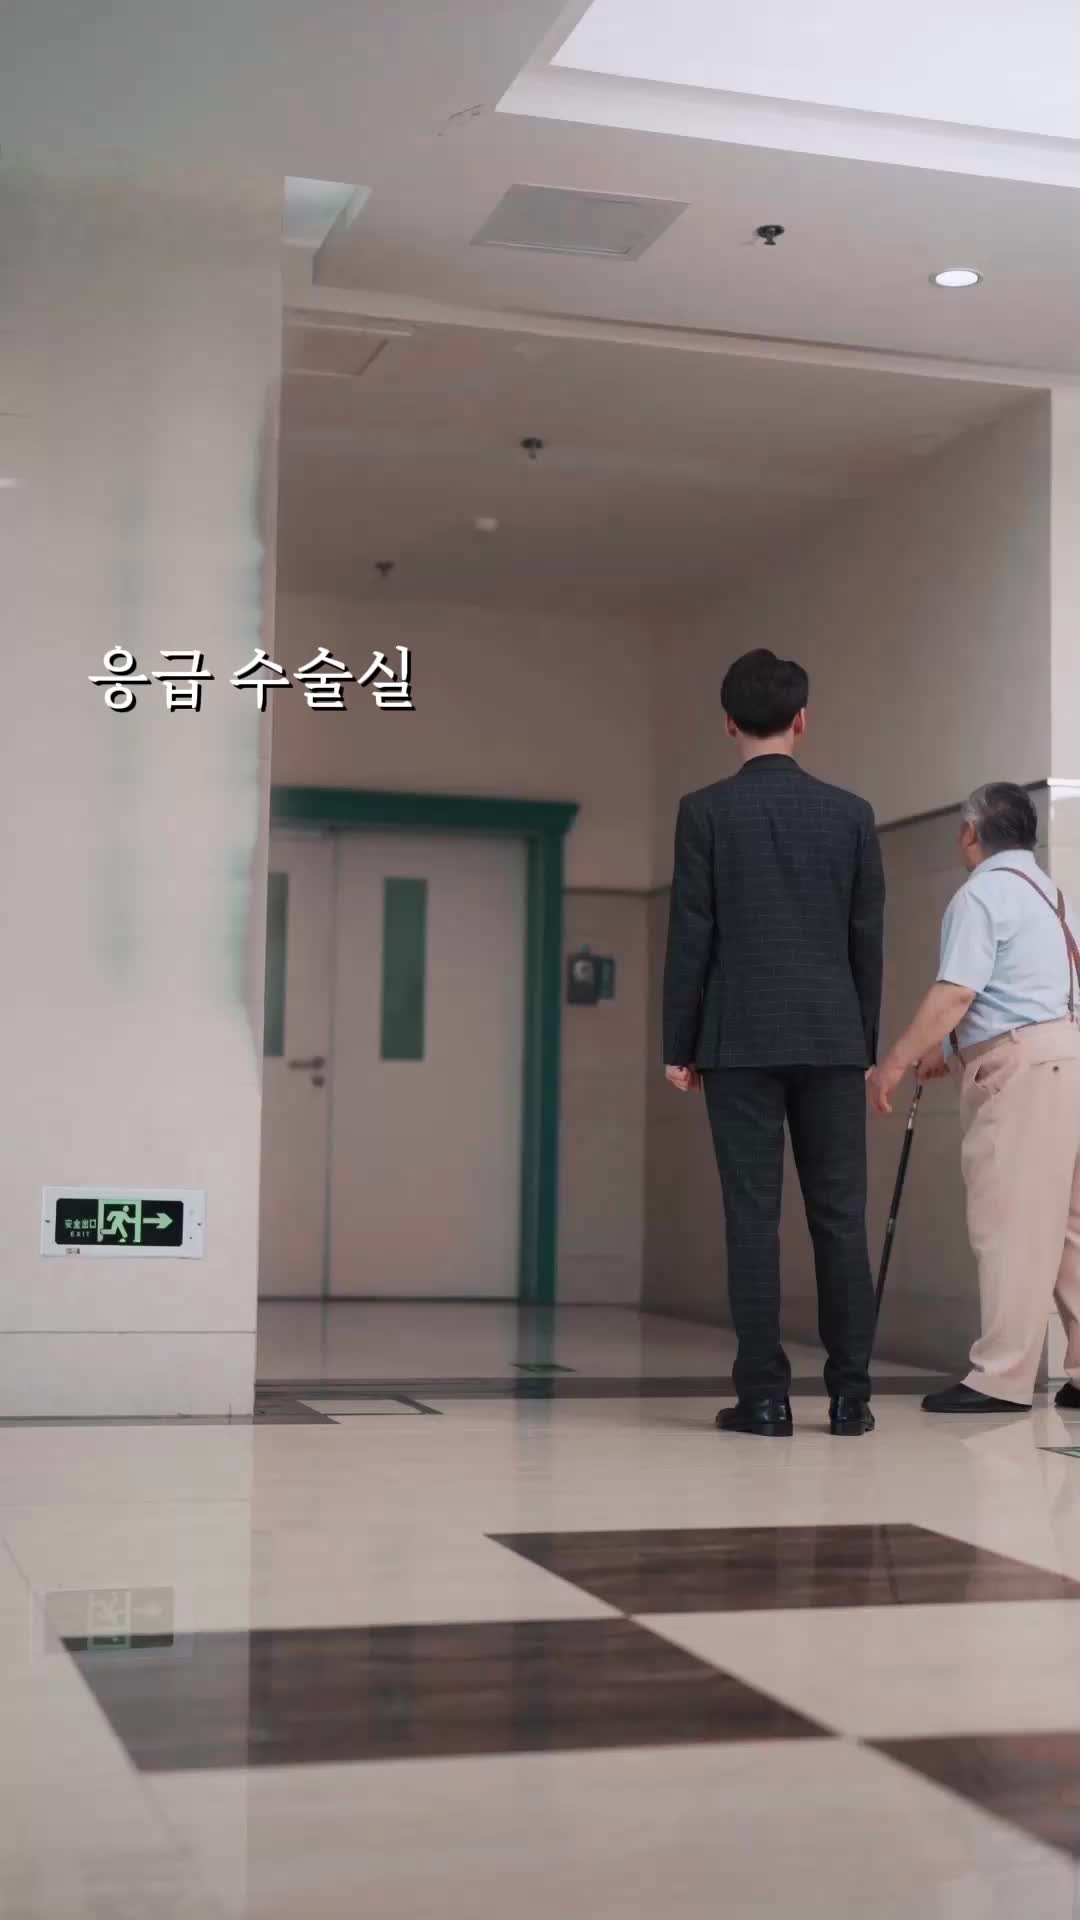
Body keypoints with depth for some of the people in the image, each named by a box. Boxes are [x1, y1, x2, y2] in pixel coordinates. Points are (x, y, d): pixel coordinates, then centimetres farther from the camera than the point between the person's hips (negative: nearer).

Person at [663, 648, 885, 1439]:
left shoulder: (706, 810, -2)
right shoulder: (851, 813, 5)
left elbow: (691, 935, -4)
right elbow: (869, 939, 6)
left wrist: (679, 1045, 3)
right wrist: (865, 1046, 14)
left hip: (740, 1041, -2)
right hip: (831, 1040, 2)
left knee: (754, 1216, 0)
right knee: (841, 1216, 5)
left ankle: (764, 1395, -1)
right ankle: (851, 1394, 6)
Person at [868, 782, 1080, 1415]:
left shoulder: (984, 893, -6)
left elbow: (956, 994, -16)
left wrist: (896, 1062, -12)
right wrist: (951, 1054, 28)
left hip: (1023, 1066, -9)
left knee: (1010, 1221, -8)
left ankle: (1003, 1378, -8)